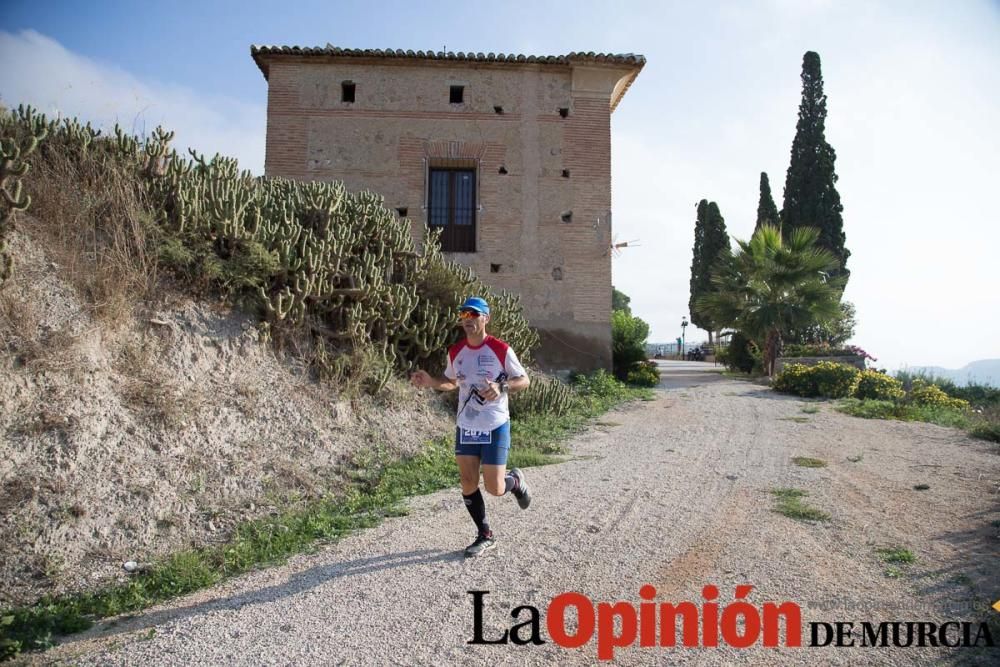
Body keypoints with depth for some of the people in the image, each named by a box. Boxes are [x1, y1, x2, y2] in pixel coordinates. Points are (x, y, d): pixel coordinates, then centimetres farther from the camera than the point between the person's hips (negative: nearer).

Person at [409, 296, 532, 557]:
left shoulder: (500, 349, -11)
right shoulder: (455, 352, 3)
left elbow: (524, 380, -5)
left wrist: (502, 387, -24)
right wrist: (430, 382, -2)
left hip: (495, 428, -4)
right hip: (465, 427, 5)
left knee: (494, 488, -4)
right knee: (468, 484, 7)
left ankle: (516, 481, 32)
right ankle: (485, 536, 25)